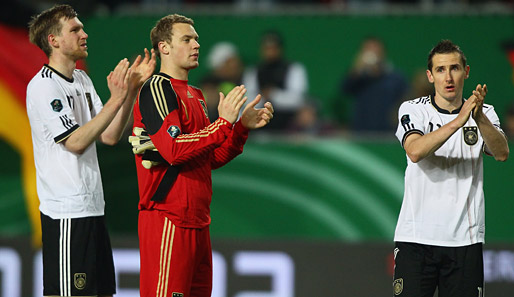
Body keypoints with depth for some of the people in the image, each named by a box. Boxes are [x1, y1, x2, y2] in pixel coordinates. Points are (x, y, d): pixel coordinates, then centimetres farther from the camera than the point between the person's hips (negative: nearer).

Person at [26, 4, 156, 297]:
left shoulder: (82, 80, 15)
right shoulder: (43, 86, -11)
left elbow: (110, 136, 10)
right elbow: (76, 141, -19)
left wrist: (133, 89, 1)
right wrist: (116, 99, -21)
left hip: (92, 207, 9)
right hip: (66, 214, -9)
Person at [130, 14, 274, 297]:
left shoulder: (195, 96, 20)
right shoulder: (156, 90, -9)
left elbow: (212, 158, 21)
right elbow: (174, 150, -21)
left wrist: (243, 126, 10)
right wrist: (224, 123, -21)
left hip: (196, 221, 9)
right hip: (168, 221, -9)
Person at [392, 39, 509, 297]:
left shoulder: (484, 114, 9)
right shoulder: (412, 110, 3)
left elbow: (501, 153, -11)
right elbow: (415, 151, -17)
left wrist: (479, 118, -28)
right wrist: (458, 121, -27)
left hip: (466, 240, 2)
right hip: (416, 237, -2)